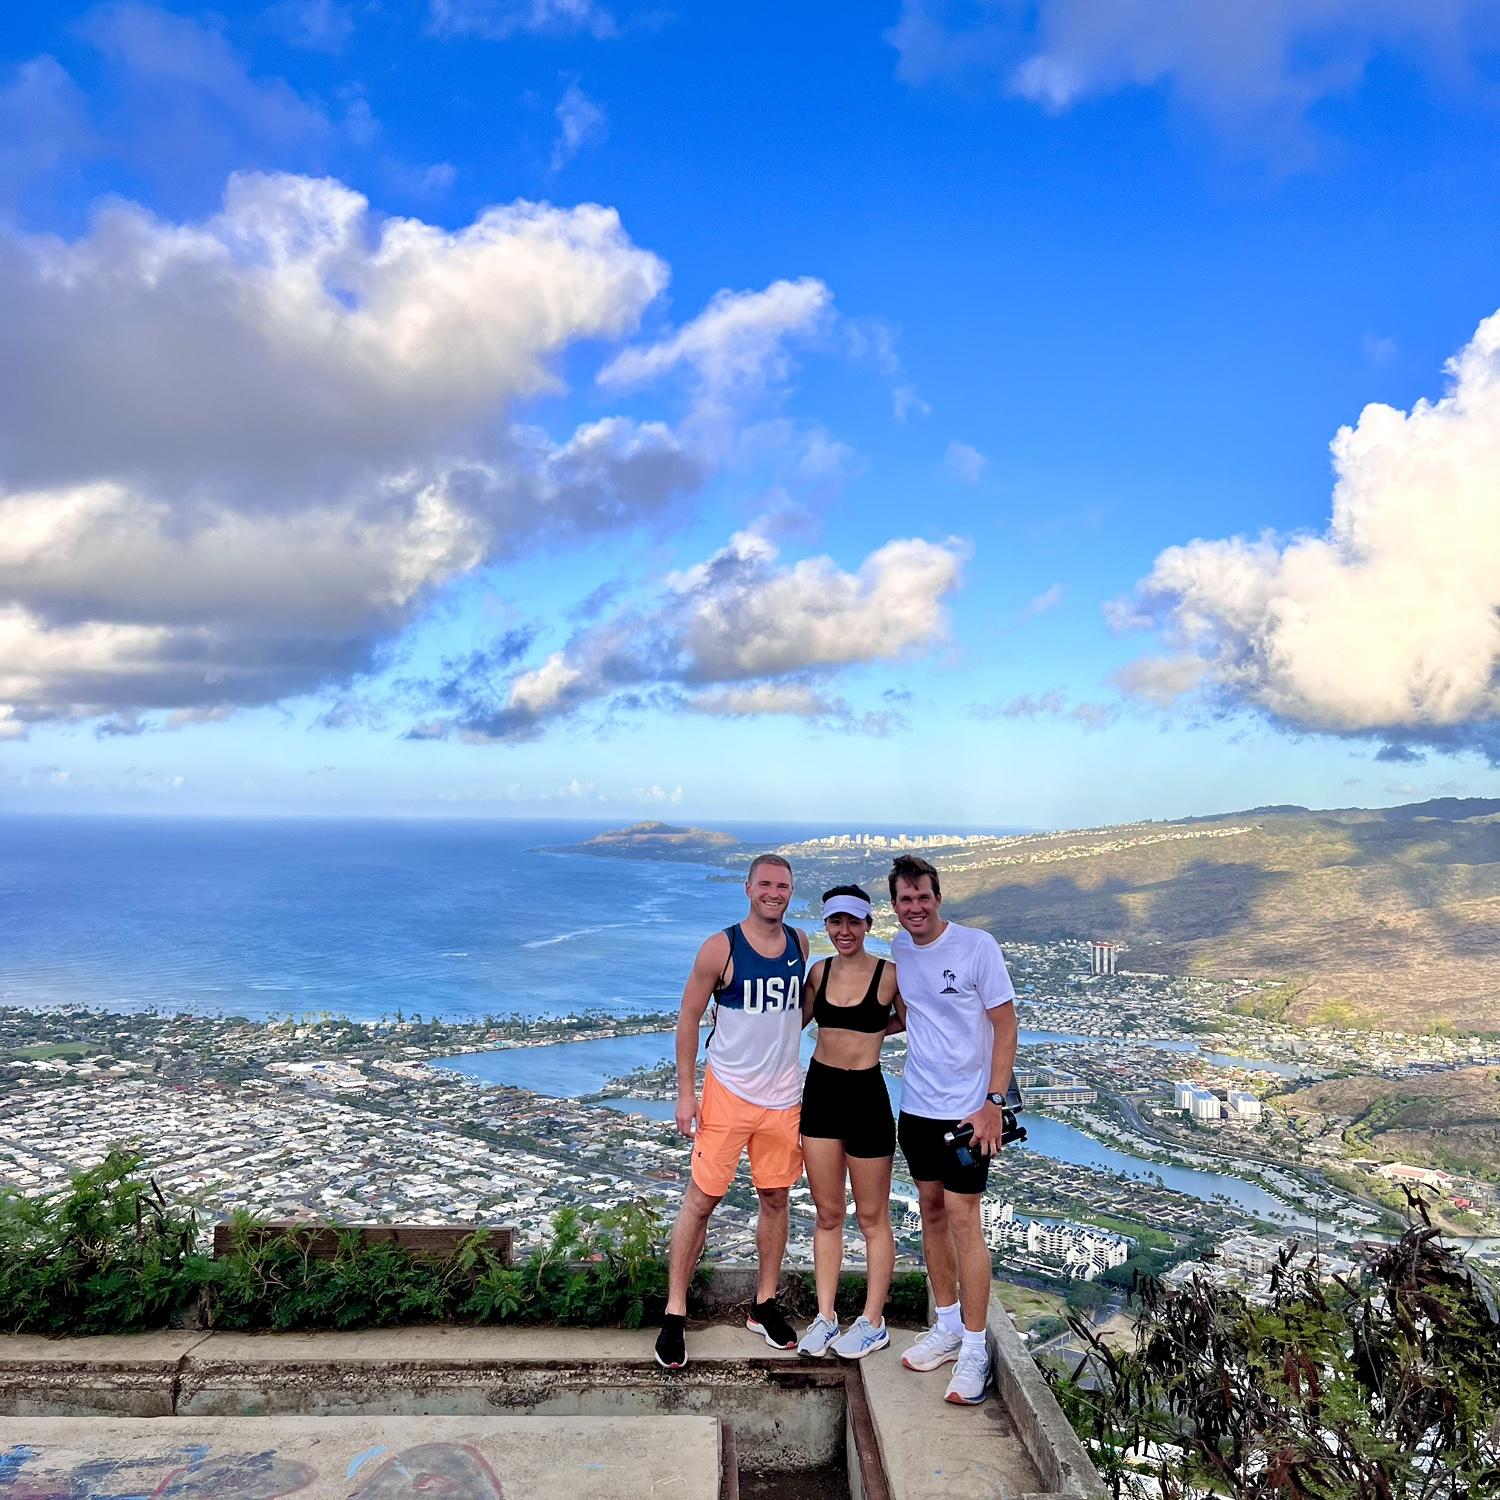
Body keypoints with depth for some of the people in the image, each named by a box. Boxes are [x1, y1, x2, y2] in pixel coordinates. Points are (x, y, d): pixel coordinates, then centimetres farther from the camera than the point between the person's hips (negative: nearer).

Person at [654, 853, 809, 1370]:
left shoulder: (799, 943, 3)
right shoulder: (721, 948, -11)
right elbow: (689, 1017, -6)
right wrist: (685, 1091, -9)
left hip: (783, 1094, 5)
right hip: (727, 1090, -4)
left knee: (775, 1198, 13)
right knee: (701, 1199, 0)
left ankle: (764, 1305, 29)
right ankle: (674, 1314, 13)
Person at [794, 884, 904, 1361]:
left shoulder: (889, 974, -9)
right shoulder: (820, 971, 3)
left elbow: (906, 1021, 4)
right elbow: (797, 1018, 17)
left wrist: (869, 1032, -4)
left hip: (866, 1094, -4)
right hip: (820, 1091, 4)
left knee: (872, 1216, 9)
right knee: (827, 1214, 13)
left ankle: (873, 1323, 22)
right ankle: (825, 1317, 23)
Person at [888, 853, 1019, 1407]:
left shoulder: (977, 945, -13)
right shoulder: (898, 950, 3)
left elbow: (1005, 1025, -10)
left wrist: (993, 1103, -15)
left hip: (967, 1108, -5)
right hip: (916, 1106, 6)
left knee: (962, 1219, -4)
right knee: (931, 1212, 13)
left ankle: (975, 1350, 8)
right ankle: (947, 1326, 29)